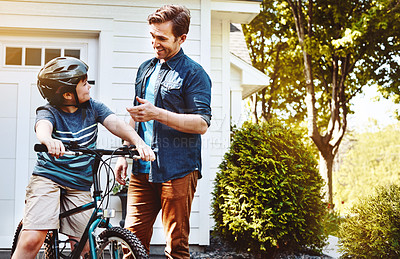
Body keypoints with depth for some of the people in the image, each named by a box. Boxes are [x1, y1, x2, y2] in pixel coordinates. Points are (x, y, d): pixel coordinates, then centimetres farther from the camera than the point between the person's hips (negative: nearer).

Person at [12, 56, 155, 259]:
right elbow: (42, 127, -33)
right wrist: (49, 140, -58)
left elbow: (116, 124, -12)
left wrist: (139, 142, -33)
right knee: (32, 240, -18)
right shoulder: (49, 112, -10)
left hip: (80, 186, 4)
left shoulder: (92, 108, 2)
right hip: (47, 179, -4)